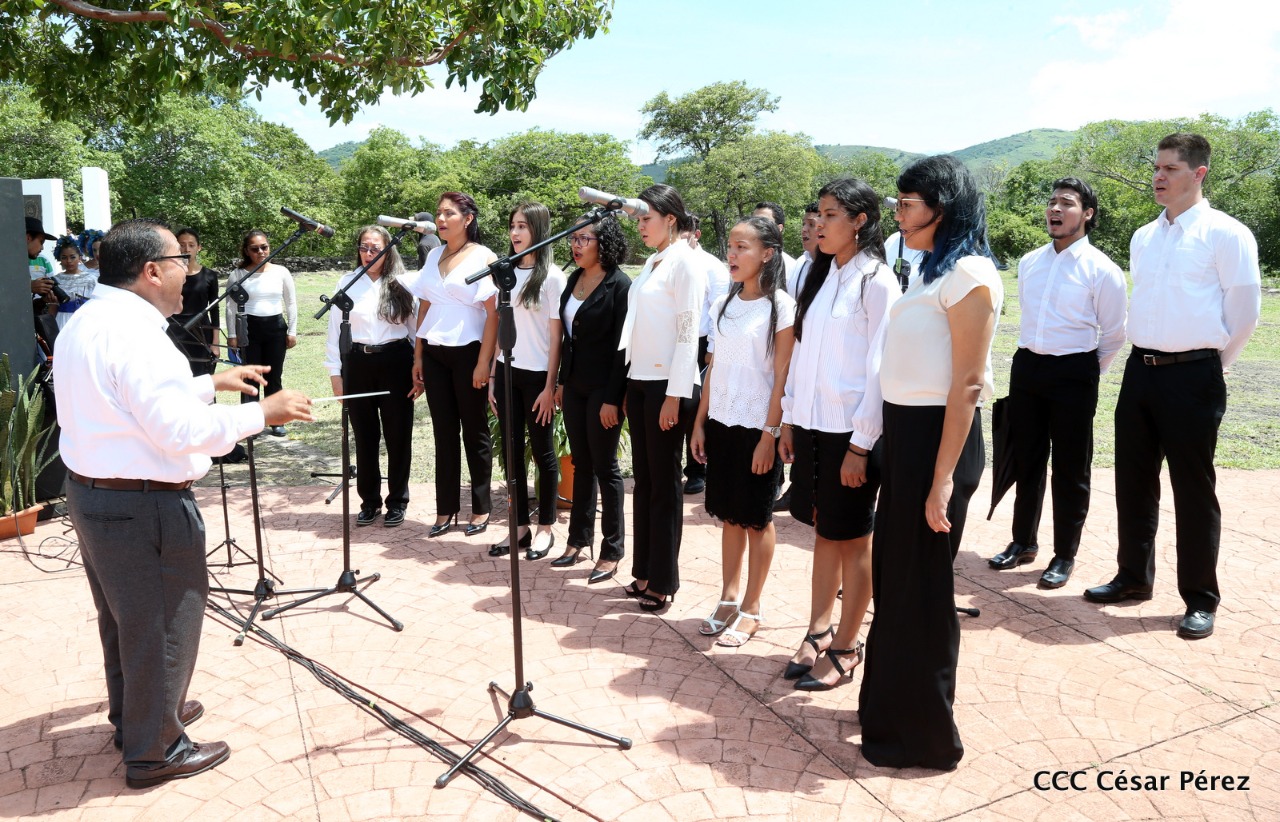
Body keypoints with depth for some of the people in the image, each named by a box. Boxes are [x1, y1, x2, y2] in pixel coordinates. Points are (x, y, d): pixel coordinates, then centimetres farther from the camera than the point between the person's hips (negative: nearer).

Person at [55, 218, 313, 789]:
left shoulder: (85, 323, 10)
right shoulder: (133, 332, -23)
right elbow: (181, 429, -27)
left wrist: (212, 383, 18)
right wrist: (262, 414, -20)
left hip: (91, 490, 11)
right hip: (142, 505, -10)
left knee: (123, 616, 24)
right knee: (161, 626, 5)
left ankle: (134, 718, 42)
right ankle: (153, 752, 20)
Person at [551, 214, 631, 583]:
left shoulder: (619, 284, -13)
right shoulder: (574, 279, 9)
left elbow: (622, 345, -15)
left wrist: (613, 398, -18)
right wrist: (562, 381, 14)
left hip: (603, 388, -7)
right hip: (575, 384, 7)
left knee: (604, 467, 1)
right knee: (581, 463, 14)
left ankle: (612, 551, 13)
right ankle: (579, 539, 25)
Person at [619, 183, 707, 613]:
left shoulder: (684, 262, -9)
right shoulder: (651, 262, 15)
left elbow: (688, 332, -15)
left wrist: (674, 395, -18)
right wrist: (628, 384, 10)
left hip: (666, 383, -8)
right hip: (638, 380, 8)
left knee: (664, 483, 0)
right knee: (643, 480, 12)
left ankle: (663, 580, 11)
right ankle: (644, 571, 22)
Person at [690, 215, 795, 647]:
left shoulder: (781, 307, -9)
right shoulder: (723, 305, 8)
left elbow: (782, 377, -11)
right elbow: (713, 368, 10)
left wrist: (769, 435, -15)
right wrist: (700, 422, 7)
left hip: (757, 427, -5)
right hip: (721, 423, 5)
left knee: (756, 518, 6)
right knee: (728, 514, 13)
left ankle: (751, 608, 19)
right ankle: (728, 599, 25)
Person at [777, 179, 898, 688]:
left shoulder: (877, 282, -10)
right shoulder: (818, 276, 11)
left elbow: (879, 369, -13)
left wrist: (861, 445, -15)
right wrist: (788, 420, 10)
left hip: (851, 431, -6)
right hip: (811, 425, 6)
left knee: (852, 538, 6)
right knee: (823, 530, 15)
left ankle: (846, 648, 19)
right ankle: (818, 634, 27)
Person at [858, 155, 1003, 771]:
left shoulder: (968, 274, -13)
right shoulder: (931, 272, 15)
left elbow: (967, 386, -18)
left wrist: (943, 479, -21)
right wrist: (898, 448, 11)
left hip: (937, 437, -9)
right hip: (904, 432, 9)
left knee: (920, 584, 2)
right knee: (893, 573, 18)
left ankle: (924, 735, 20)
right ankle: (891, 703, 36)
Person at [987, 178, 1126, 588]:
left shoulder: (1102, 271, -9)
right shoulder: (1029, 263, 7)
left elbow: (1113, 335, 0)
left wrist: (1087, 373, 8)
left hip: (1074, 374, -5)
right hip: (1027, 366, 5)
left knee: (1071, 469, 5)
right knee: (1026, 461, 14)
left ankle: (1065, 556, 19)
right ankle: (1023, 542, 30)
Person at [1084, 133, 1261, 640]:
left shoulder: (1225, 234, -8)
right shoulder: (1143, 238, 12)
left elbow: (1245, 313, -5)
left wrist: (1213, 362, 3)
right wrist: (1149, 352, 16)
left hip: (1194, 375, -6)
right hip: (1141, 370, 6)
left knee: (1194, 489, 3)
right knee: (1133, 481, 13)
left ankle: (1200, 600, 17)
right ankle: (1133, 577, 29)